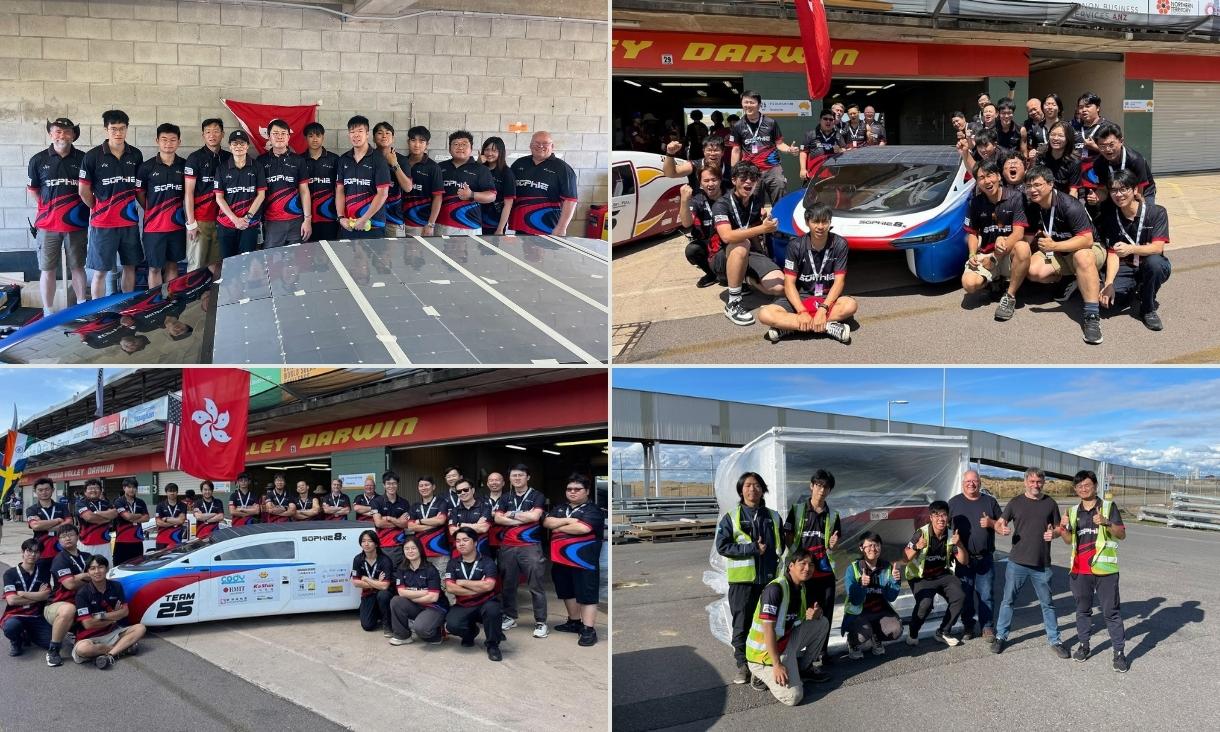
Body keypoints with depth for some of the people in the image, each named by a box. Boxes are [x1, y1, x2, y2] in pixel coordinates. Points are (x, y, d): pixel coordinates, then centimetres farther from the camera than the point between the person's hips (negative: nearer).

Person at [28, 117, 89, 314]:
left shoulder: (83, 159, 2)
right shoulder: (38, 160, 3)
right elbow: (32, 189, 11)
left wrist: (83, 208, 0)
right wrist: (47, 209, 1)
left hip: (76, 223, 0)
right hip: (48, 224, 0)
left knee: (77, 267, 10)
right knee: (48, 270, 4)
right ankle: (48, 313, 11)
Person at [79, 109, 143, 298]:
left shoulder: (136, 155, 5)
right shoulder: (93, 156, -6)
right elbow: (84, 190, 0)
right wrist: (98, 209, 6)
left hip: (130, 221, 4)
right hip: (103, 224, -4)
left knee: (130, 266, 11)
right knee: (100, 271, 1)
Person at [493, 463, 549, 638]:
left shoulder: (537, 496, 3)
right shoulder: (505, 498, 14)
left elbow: (534, 516, -12)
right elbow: (497, 518, 0)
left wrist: (511, 514, -2)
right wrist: (524, 518, -7)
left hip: (530, 547, -4)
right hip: (507, 547, 4)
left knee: (536, 586, -6)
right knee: (508, 584, 9)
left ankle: (540, 622, -4)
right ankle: (510, 617, 23)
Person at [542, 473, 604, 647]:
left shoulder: (592, 510, -6)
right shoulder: (559, 509, 15)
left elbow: (583, 528, -22)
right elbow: (547, 522, 0)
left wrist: (559, 527, -8)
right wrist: (568, 521, -14)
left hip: (583, 560, -7)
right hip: (561, 559, 7)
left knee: (586, 594, -6)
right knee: (567, 592, 18)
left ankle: (588, 630, -5)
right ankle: (574, 622, 33)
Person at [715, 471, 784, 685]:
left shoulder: (773, 518, 11)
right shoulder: (731, 518, 0)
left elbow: (781, 547, 18)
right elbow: (722, 546, -9)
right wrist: (753, 549, -14)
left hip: (769, 579, 3)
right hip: (742, 580, -3)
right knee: (742, 624, 2)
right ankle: (743, 665, 13)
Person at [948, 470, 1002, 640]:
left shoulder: (990, 501, 6)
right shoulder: (954, 502, 4)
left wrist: (991, 523, -12)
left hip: (985, 558, 0)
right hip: (963, 558, 0)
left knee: (986, 594, 2)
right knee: (965, 594, 6)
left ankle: (987, 627, 12)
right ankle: (968, 626, 17)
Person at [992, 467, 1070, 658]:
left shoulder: (1050, 503, 4)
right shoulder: (1016, 503, 2)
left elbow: (1059, 528, 11)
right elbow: (999, 523, 6)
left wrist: (1054, 533, -12)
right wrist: (1002, 529, -18)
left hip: (1042, 565, 1)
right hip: (1017, 562, 0)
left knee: (1047, 603, 9)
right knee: (1008, 601, 6)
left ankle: (1054, 640, 20)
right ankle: (1000, 636, 18)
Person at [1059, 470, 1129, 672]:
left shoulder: (1108, 506, 0)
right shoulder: (1073, 511, 12)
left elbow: (1122, 534, -4)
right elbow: (1069, 540, 16)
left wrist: (1106, 523, -22)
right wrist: (1063, 528, -5)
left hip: (1104, 568, -4)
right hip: (1080, 569, 4)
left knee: (1111, 611, -2)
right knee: (1082, 609, 13)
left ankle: (1119, 652, 2)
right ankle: (1083, 645, 24)